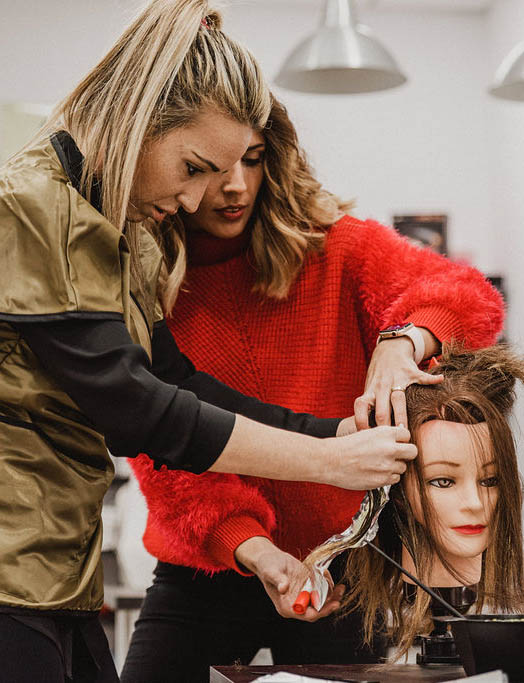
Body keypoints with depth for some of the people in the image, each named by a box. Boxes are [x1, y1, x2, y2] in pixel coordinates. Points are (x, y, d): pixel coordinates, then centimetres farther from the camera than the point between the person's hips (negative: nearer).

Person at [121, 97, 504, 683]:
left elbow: (470, 297, -17)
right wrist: (255, 552, -27)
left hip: (339, 567, 0)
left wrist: (401, 341, -39)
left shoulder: (330, 249, -6)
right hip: (203, 575, 1)